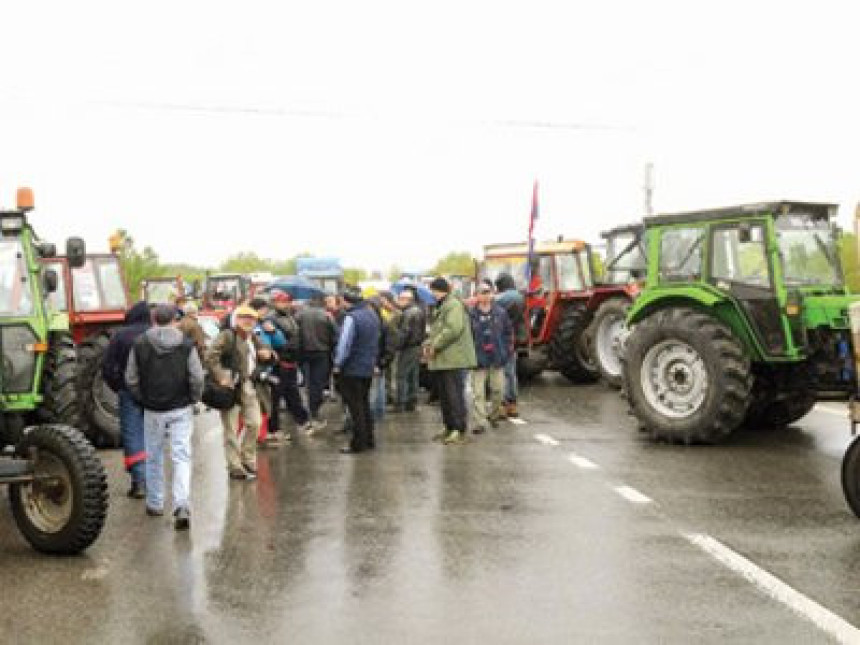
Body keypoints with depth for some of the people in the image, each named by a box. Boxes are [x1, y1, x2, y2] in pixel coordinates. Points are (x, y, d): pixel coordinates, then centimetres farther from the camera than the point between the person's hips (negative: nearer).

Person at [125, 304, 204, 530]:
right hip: (181, 409, -1)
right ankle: (181, 505, -15)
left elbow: (131, 379, 1)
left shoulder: (140, 344, -2)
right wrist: (193, 399, 10)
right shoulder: (186, 345, -5)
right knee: (182, 456, -1)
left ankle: (155, 503, 26)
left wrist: (142, 399, 15)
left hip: (153, 410, 1)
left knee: (154, 457, 16)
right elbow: (197, 378, -6)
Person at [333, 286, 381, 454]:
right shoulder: (373, 315, 8)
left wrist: (338, 364, -9)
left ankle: (358, 443, 2)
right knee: (365, 404, 17)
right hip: (369, 368, 8)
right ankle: (369, 440, 22)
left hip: (352, 369, -8)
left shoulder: (352, 317, -19)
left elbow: (344, 343, -19)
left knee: (355, 407, -1)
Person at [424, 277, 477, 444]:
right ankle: (449, 427, 22)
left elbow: (453, 329, -25)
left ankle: (459, 430, -3)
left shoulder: (454, 305, -13)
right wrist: (428, 343, 9)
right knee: (444, 396, 14)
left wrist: (435, 345, -18)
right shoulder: (440, 307, 21)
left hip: (453, 359, -11)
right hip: (441, 360, 11)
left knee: (454, 394, -7)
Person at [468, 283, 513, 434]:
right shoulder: (471, 314, -4)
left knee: (497, 389, 11)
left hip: (497, 359, 3)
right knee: (478, 393, -3)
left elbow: (509, 332, 12)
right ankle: (479, 422, 0)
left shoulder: (500, 313, 5)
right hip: (478, 359, -3)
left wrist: (507, 350, 6)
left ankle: (493, 415, 32)